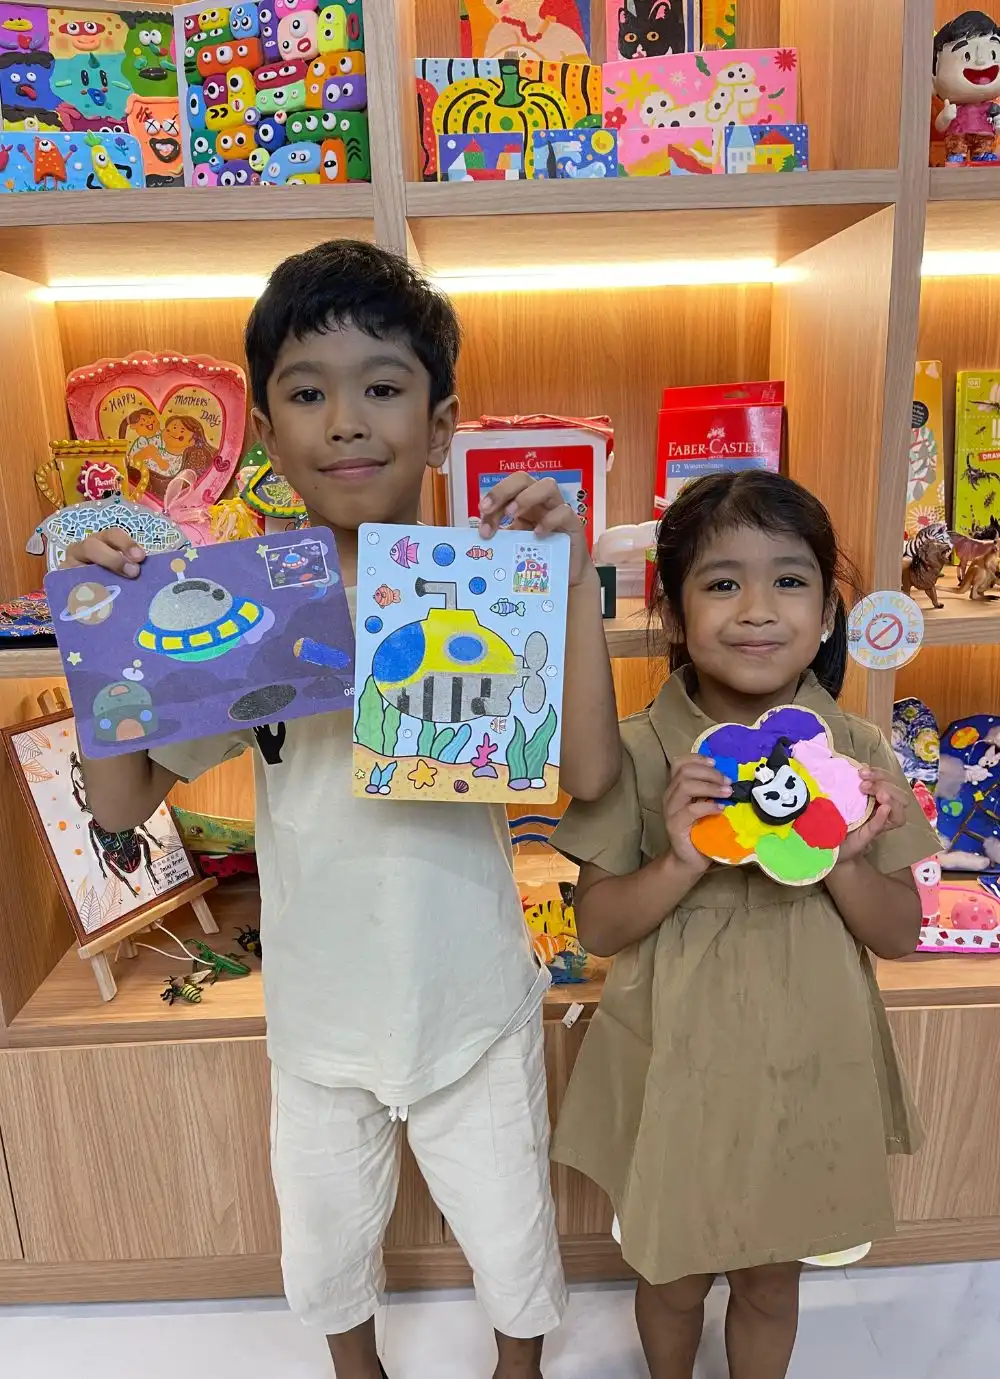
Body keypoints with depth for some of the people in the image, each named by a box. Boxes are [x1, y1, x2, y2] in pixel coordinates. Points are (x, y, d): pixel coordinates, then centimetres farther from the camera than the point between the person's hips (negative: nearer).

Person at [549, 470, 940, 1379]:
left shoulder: (856, 753, -10)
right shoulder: (641, 753, -15)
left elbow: (901, 935, -3)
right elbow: (596, 926, -10)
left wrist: (845, 861, -23)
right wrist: (681, 865, -28)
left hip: (808, 1068, 1)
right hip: (678, 1068, -1)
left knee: (771, 1278, 24)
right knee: (673, 1273, 23)